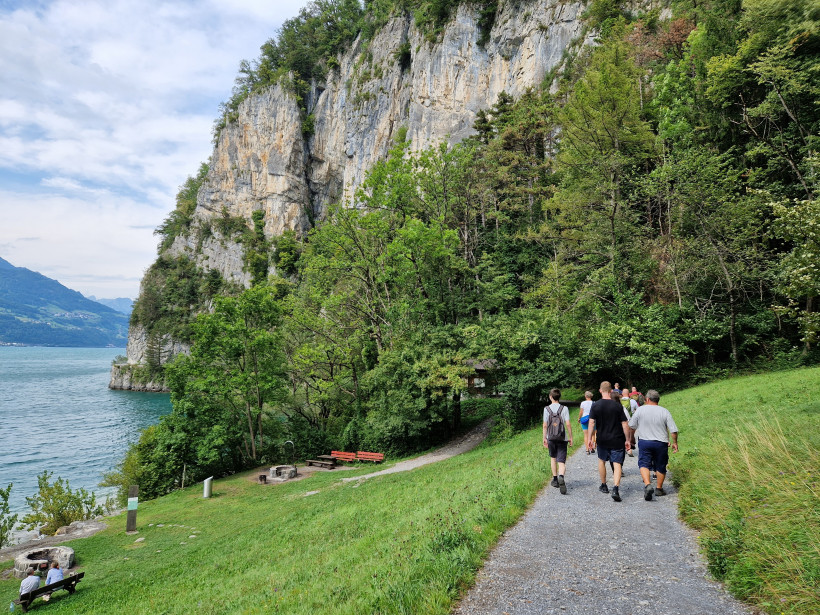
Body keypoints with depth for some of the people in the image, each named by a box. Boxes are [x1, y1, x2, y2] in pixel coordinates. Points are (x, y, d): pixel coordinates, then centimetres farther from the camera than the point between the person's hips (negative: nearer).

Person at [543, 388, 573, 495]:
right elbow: (568, 424, -9)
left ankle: (555, 479, 25)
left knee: (553, 458, 21)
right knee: (561, 461, -1)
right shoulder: (564, 408, -5)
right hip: (562, 438, -1)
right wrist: (570, 437, 1)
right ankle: (561, 477, -28)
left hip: (551, 438, 1)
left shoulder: (547, 409, -3)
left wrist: (544, 438, 7)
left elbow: (545, 425, -3)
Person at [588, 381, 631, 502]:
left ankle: (603, 486, 31)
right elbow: (625, 425, -5)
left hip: (602, 440, 1)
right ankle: (616, 488, -16)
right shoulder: (618, 406, -6)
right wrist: (627, 440, 4)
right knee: (617, 464, 1)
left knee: (601, 460, 21)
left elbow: (591, 423, -7)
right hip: (617, 440, -1)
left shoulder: (595, 405, -5)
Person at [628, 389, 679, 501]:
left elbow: (632, 426, 3)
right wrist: (674, 443, 9)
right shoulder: (664, 412, -2)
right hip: (661, 443, 1)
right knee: (660, 466, 14)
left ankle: (647, 484, -21)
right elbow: (673, 430, -3)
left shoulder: (640, 410, -3)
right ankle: (659, 489, 24)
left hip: (645, 442, -1)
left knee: (644, 464, 0)